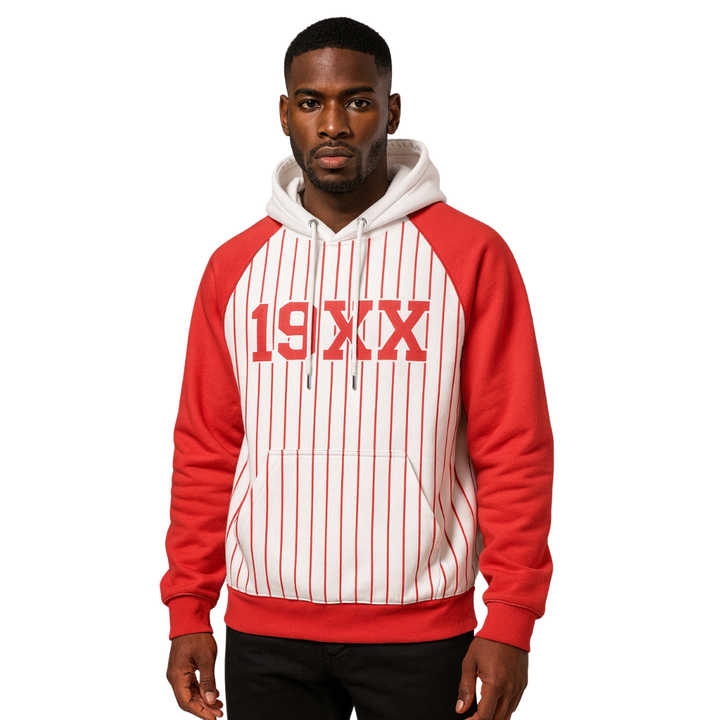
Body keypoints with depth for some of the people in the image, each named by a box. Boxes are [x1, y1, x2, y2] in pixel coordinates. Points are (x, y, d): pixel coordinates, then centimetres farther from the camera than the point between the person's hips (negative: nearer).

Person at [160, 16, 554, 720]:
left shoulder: (471, 254, -2)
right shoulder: (234, 267, 7)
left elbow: (514, 450, -4)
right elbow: (204, 452, 9)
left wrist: (510, 622, -9)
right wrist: (188, 612, 4)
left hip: (421, 631, -2)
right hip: (264, 632, 2)